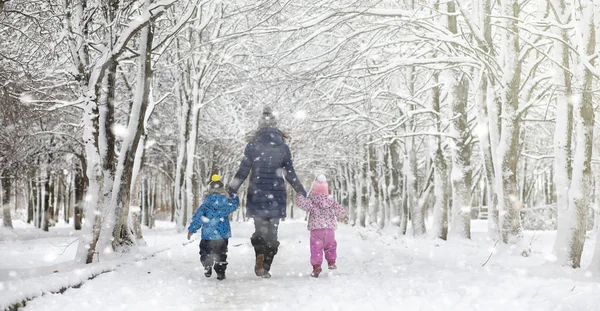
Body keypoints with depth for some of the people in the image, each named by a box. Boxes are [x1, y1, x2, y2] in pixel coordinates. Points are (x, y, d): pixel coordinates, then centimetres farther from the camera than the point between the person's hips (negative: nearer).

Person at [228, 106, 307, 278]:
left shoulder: (252, 145, -1)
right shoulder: (283, 147, 2)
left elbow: (242, 172, -3)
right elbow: (290, 174, 4)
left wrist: (231, 191, 4)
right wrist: (301, 191, 15)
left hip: (257, 193, 0)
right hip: (276, 194, 1)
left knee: (260, 228, 9)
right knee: (272, 231, 8)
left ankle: (259, 255, -19)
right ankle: (266, 268, 9)